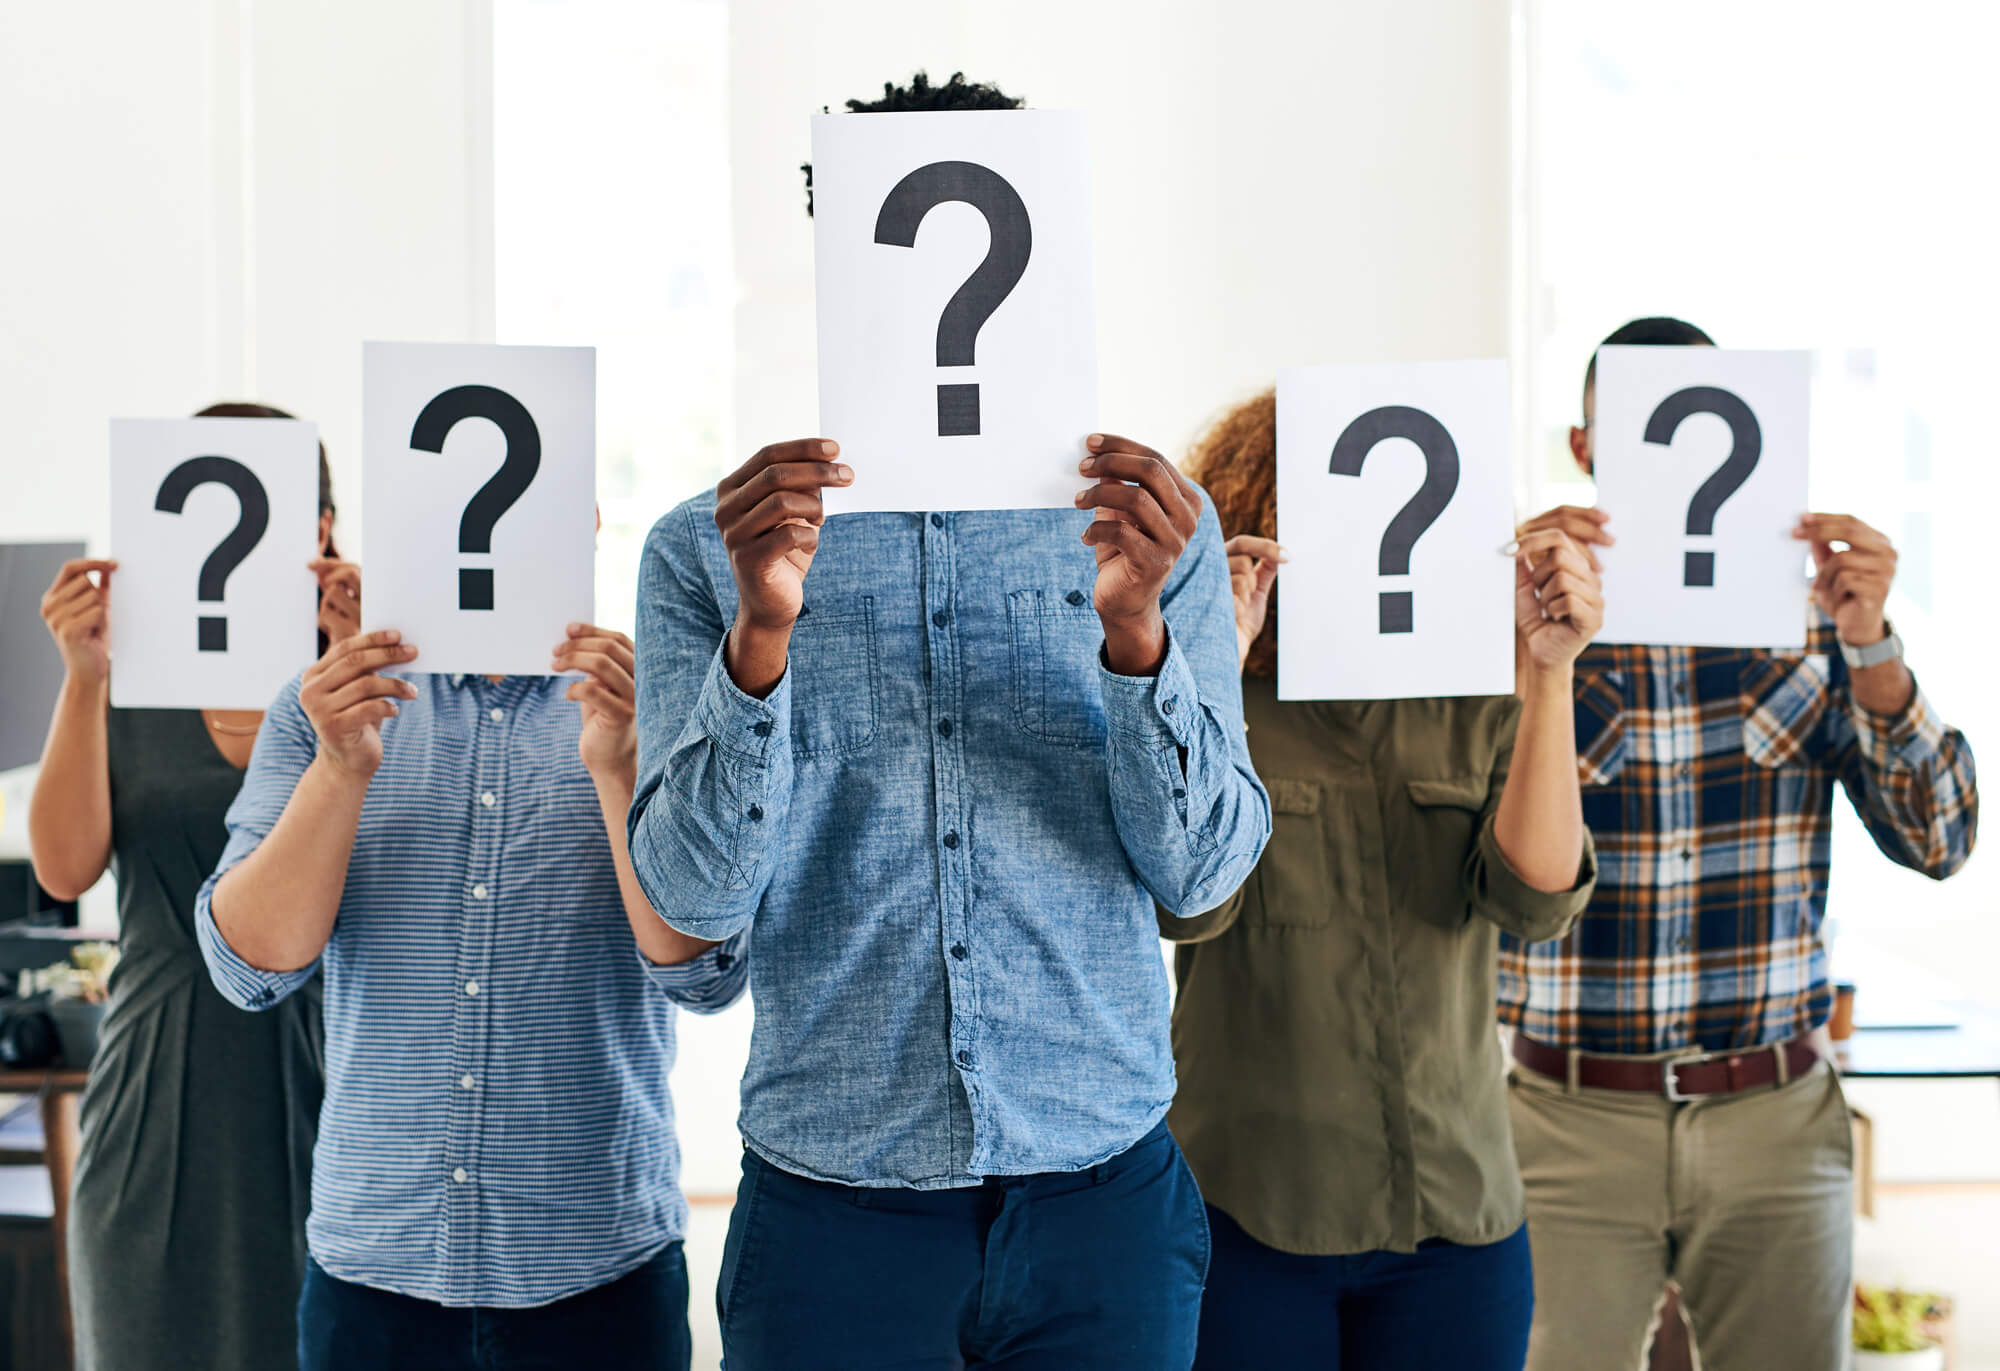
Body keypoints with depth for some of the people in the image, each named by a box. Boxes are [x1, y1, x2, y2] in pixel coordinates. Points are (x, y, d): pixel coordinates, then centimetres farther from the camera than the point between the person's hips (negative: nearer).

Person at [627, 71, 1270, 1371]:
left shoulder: (1151, 528, 1)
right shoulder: (708, 547, -1)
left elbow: (1202, 867, -5)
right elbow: (698, 894, -9)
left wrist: (1136, 629, -20)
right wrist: (761, 631, -23)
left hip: (1101, 1191, 1)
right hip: (830, 1200, -1)